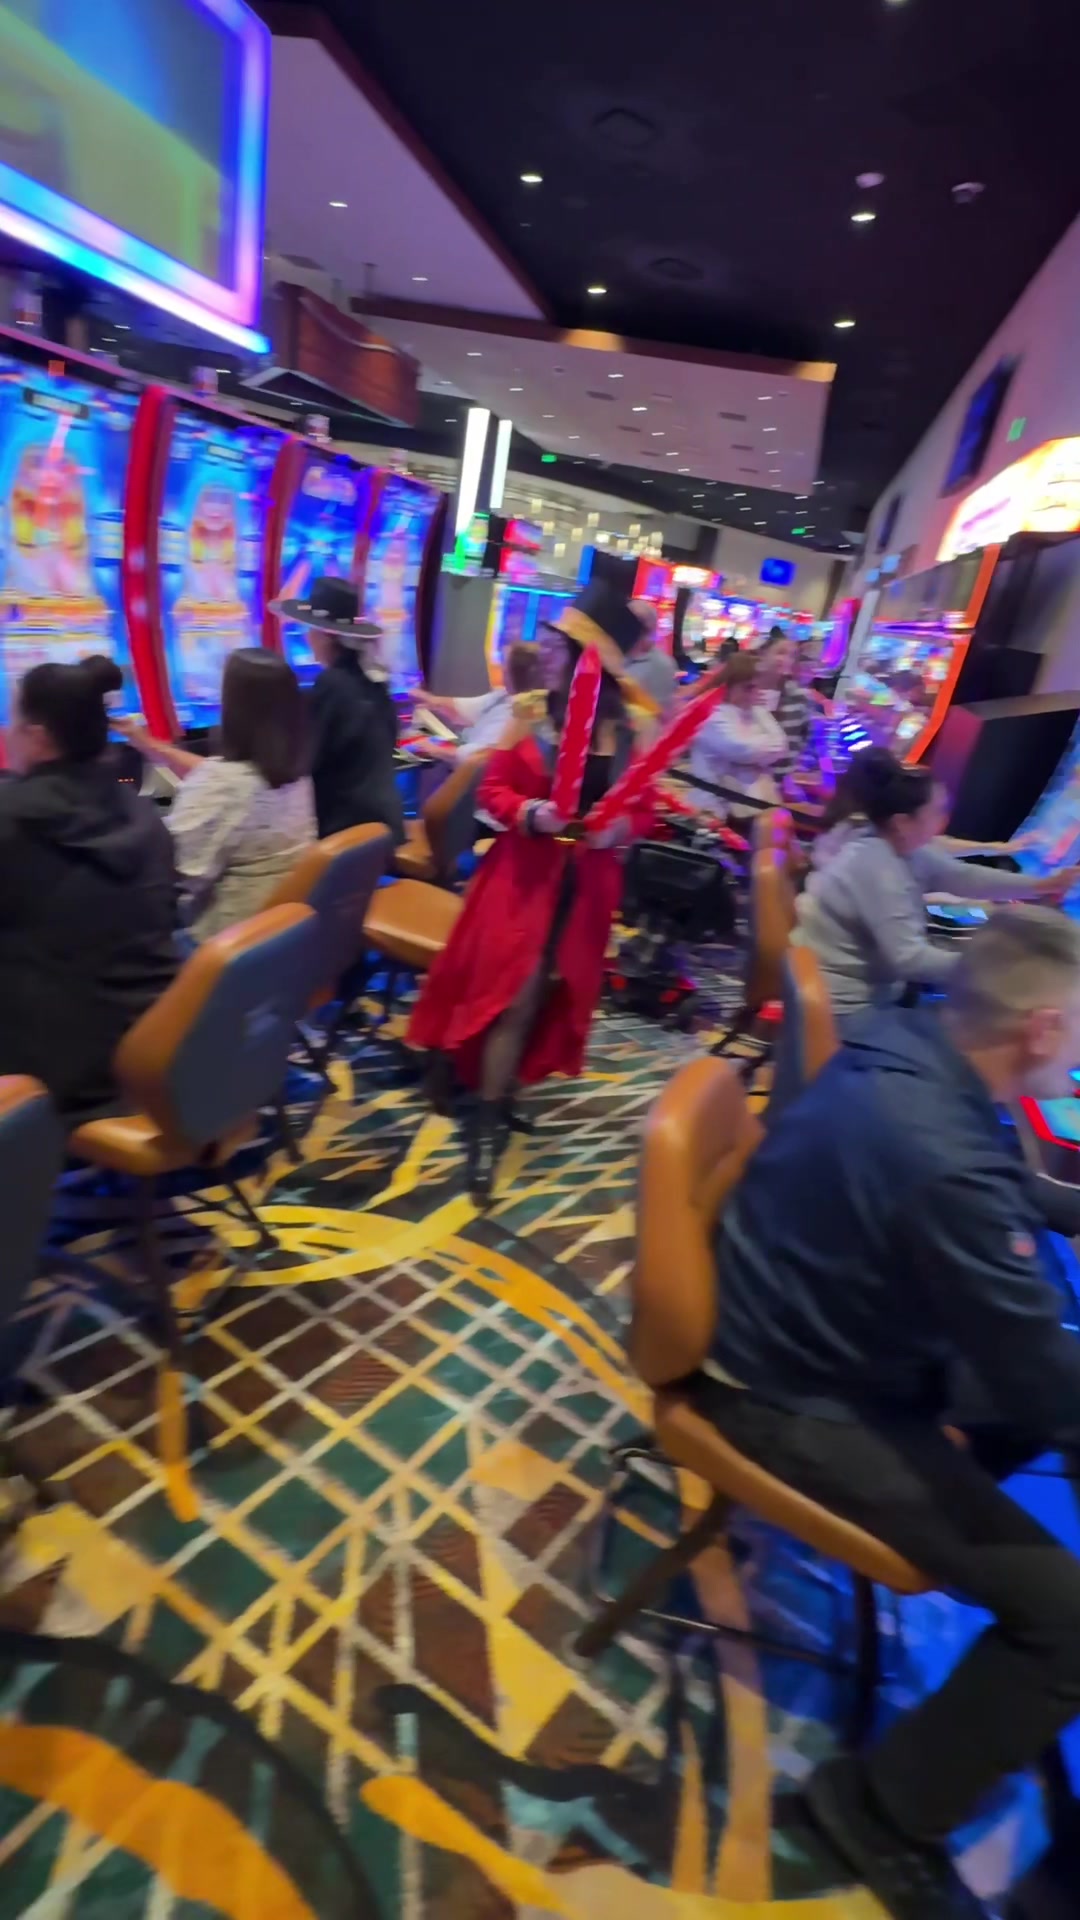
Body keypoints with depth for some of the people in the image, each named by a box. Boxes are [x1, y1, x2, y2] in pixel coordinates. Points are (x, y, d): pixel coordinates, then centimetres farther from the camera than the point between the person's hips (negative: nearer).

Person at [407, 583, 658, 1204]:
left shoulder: (626, 731, -3)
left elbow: (643, 808, 1)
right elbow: (493, 789, -2)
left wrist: (621, 828, -20)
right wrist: (528, 812, -21)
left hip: (588, 883, 2)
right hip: (525, 873, -2)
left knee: (553, 993, 13)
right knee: (514, 993, -2)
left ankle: (498, 1090, 34)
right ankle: (490, 1120, 10)